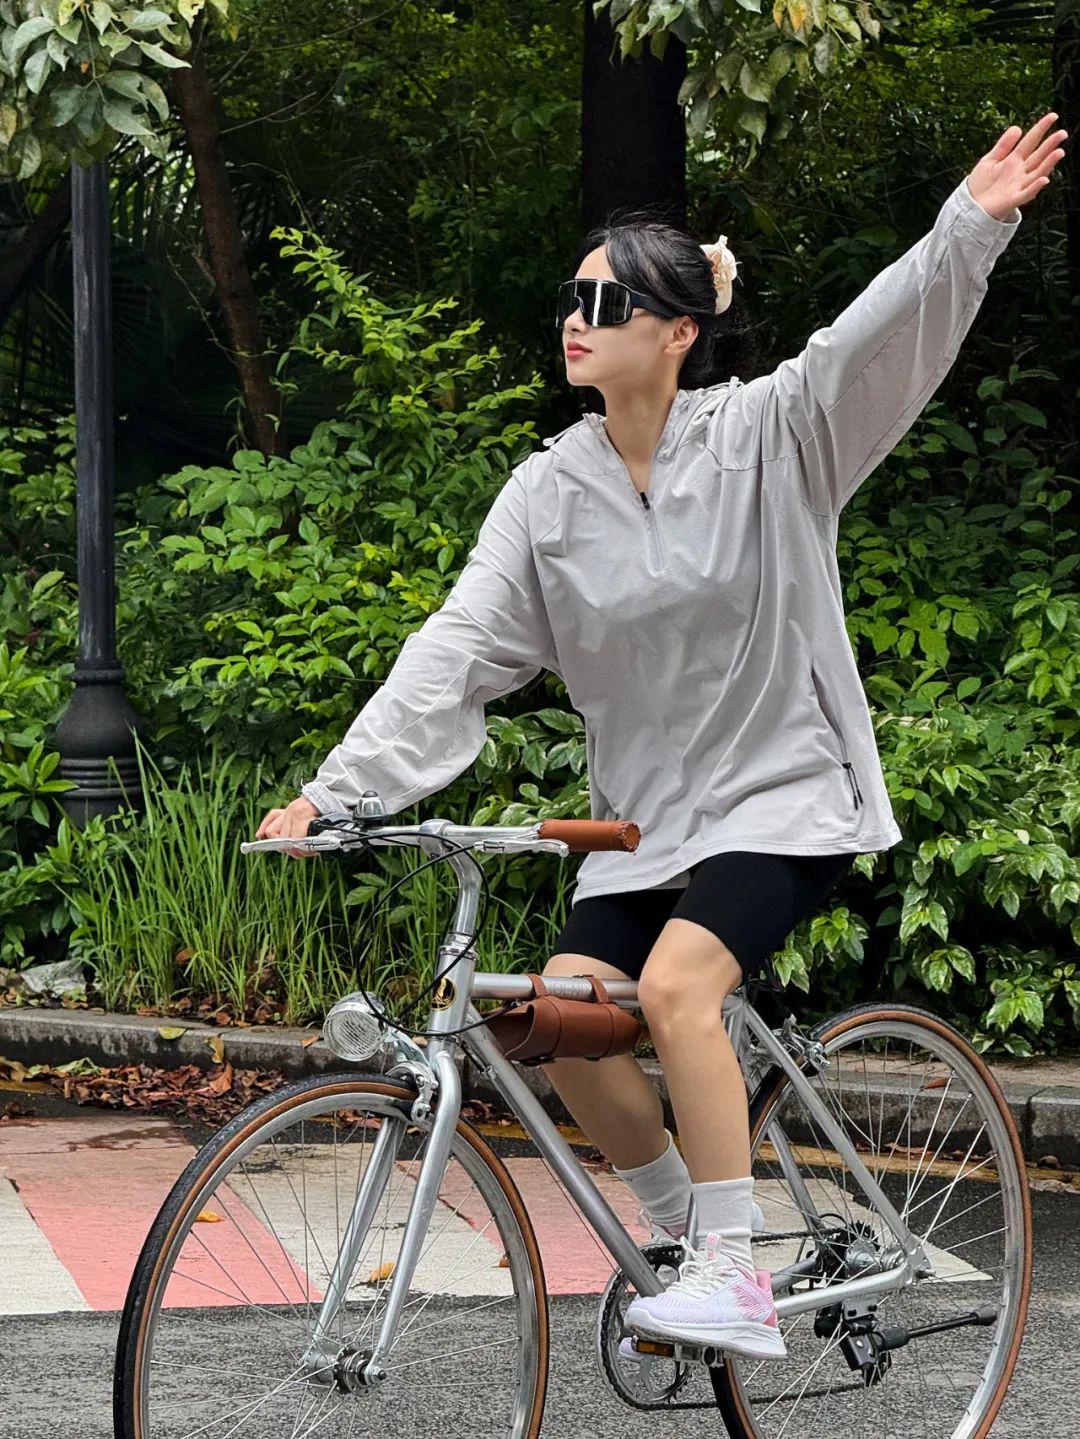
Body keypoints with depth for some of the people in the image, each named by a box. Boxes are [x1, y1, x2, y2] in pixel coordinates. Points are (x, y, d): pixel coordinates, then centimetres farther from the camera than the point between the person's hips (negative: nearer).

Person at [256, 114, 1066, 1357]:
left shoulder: (764, 439, -8)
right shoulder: (549, 489, 1)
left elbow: (883, 337, -22)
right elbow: (457, 649, -4)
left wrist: (974, 223, -39)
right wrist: (337, 789, -13)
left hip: (779, 797, -5)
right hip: (641, 816, 5)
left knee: (675, 986, -28)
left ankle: (737, 1278, -18)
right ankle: (679, 1221, 14)